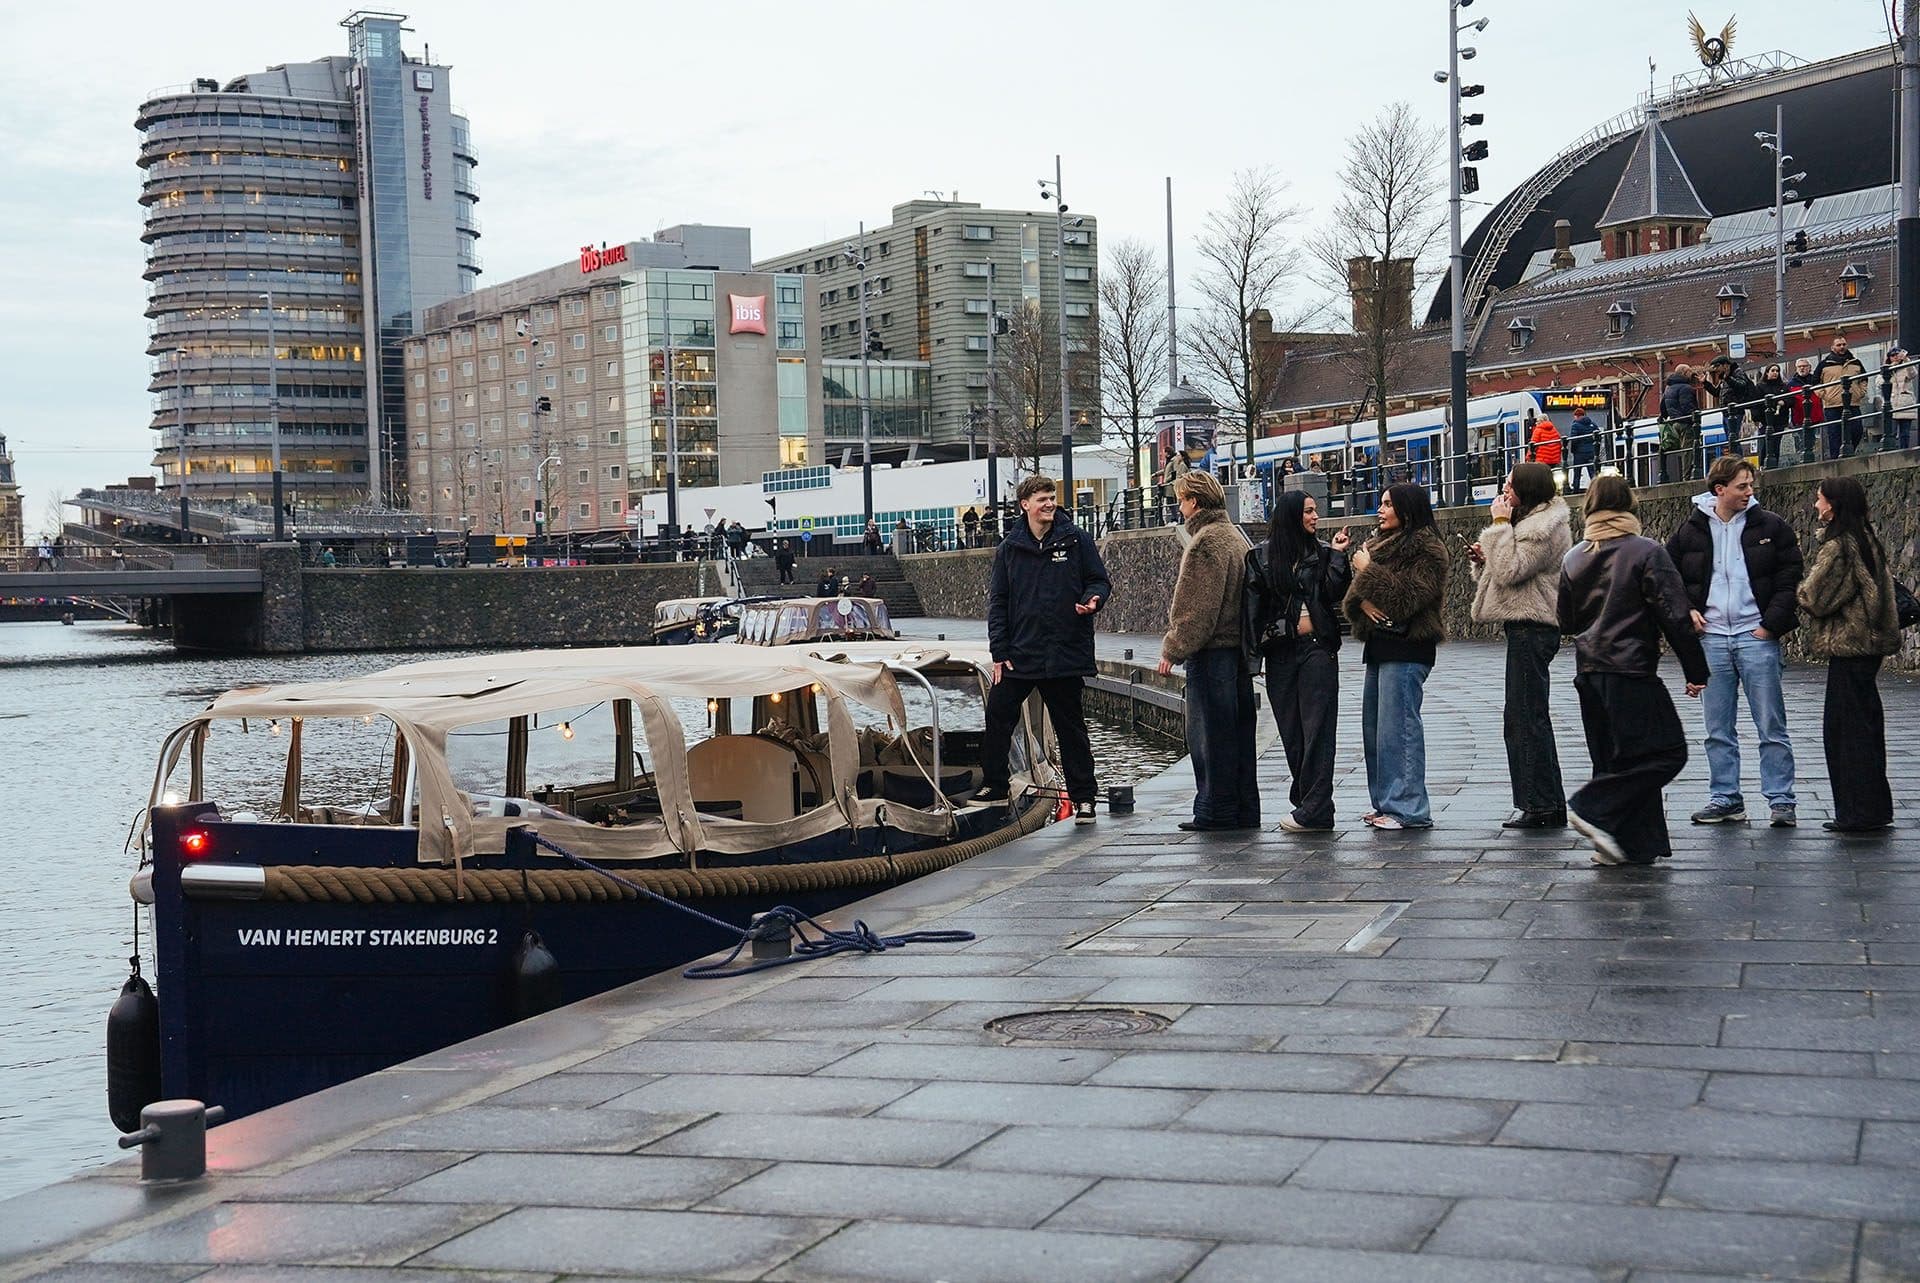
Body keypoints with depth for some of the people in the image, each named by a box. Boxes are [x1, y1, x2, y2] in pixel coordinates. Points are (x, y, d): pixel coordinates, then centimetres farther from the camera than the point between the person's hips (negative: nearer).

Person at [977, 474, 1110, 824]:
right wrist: (999, 651, -2)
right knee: (997, 716, 1)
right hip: (1019, 653, 2)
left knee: (1070, 726, 6)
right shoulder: (1010, 548, 4)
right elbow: (997, 601, 6)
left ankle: (1083, 797, 13)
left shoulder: (1076, 540, -1)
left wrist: (1092, 600, -18)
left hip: (1065, 653, -2)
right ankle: (993, 785, 17)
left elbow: (1099, 581, 6)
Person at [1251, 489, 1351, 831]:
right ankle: (1305, 800, 17)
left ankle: (1314, 809, -10)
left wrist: (1337, 555, -9)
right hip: (1280, 651, 2)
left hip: (1317, 648, -2)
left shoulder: (1323, 554, 6)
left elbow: (1335, 592, -7)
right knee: (1290, 730, 7)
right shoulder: (1262, 556, 8)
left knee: (1316, 727, -7)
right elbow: (1254, 601, 8)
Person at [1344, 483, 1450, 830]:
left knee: (1398, 727, -10)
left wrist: (1368, 571, -13)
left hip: (1406, 649, -9)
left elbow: (1408, 597, -18)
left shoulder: (1427, 550, -8)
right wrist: (1363, 601, -7)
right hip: (1379, 645, 9)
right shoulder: (1381, 543, 18)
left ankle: (1408, 809, -8)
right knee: (1373, 726, 10)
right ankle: (1385, 802, 17)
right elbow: (1355, 593, 16)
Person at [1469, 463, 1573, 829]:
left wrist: (1500, 524, -15)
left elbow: (1510, 571, -22)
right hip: (1527, 626, 12)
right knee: (1531, 717, 14)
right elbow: (1509, 572, 23)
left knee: (1524, 718, -10)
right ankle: (1550, 805, 18)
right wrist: (1484, 559, 5)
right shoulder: (1535, 522, 20)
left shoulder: (1544, 528, -14)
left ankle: (1539, 805, -8)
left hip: (1532, 629, -12)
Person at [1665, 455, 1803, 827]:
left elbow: (1790, 579, 0)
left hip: (1756, 636, -2)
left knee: (1771, 726, -1)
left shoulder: (1770, 527, 0)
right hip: (1711, 638, 3)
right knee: (1718, 729, 8)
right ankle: (1724, 799, 17)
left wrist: (1771, 623, -8)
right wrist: (1686, 611, 3)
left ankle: (1781, 801, 4)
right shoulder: (1691, 531, 5)